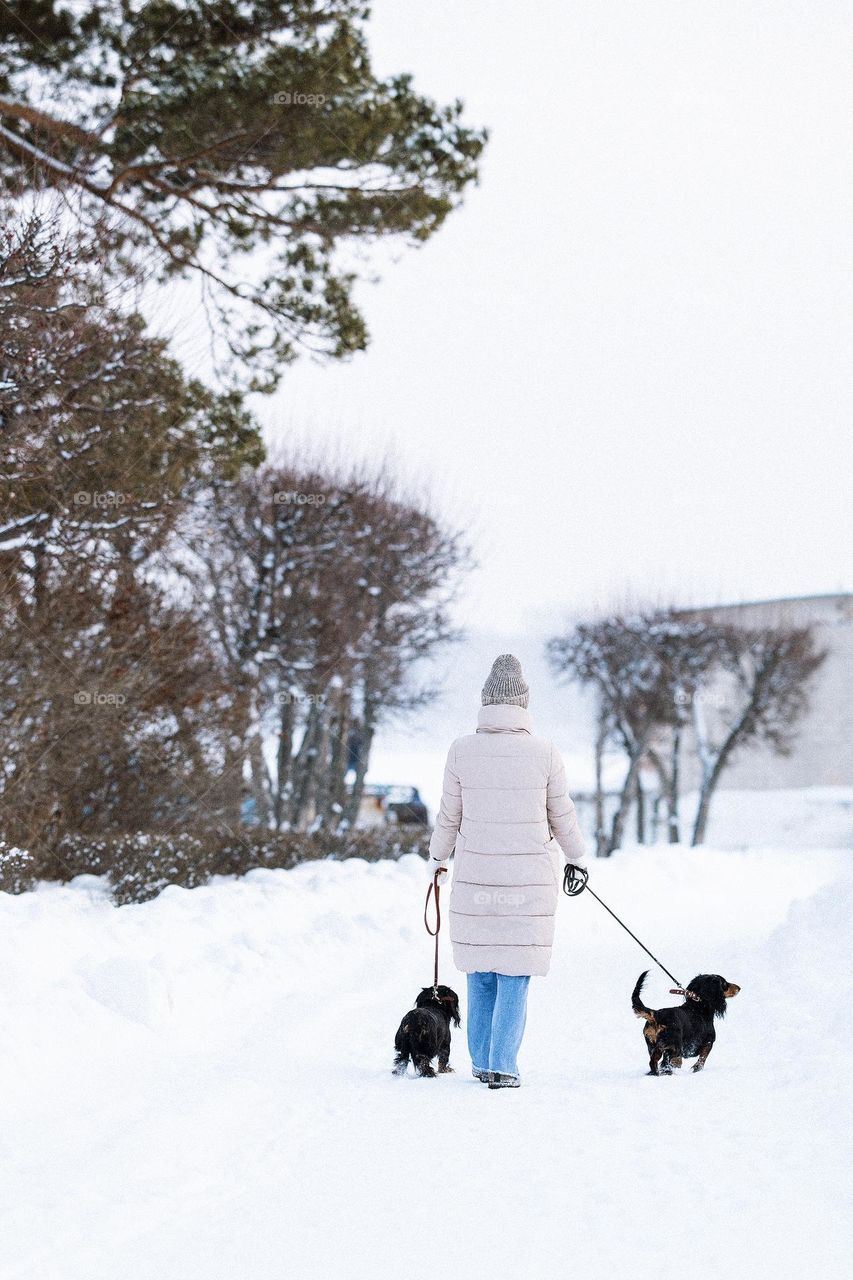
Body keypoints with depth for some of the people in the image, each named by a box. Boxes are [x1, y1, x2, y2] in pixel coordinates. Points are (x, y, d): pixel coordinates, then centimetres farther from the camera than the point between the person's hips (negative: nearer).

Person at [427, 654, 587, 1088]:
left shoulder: (461, 751, -6)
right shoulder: (545, 754, -7)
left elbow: (449, 817, 4)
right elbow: (562, 817, 4)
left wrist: (438, 858, 21)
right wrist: (575, 859, 22)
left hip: (475, 878, 1)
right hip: (530, 880, -1)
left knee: (480, 972, 14)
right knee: (515, 974, 4)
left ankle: (482, 1062, 20)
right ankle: (502, 1066, 1)